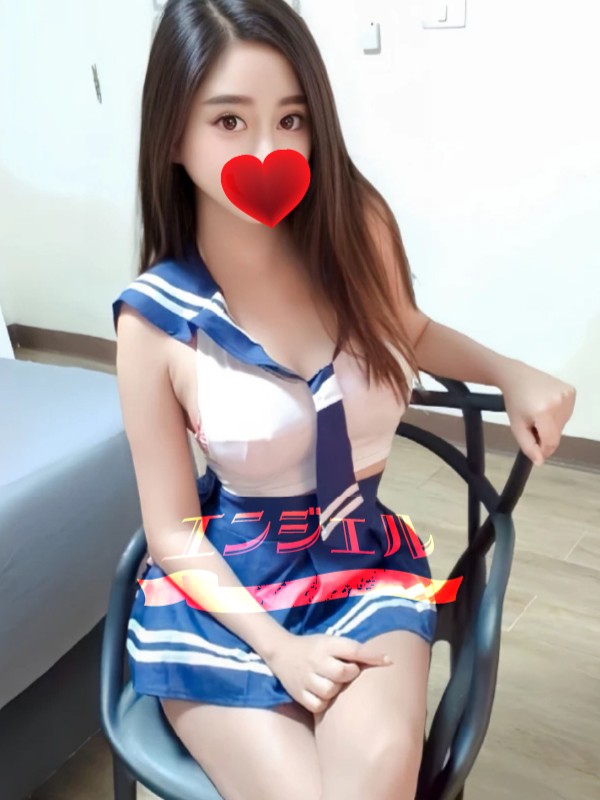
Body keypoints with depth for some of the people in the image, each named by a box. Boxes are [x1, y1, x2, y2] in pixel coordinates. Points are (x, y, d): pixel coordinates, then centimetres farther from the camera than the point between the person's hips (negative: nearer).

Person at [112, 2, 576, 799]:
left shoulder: (360, 228, -9)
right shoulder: (156, 320, -15)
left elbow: (410, 335, 15)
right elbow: (174, 533, -7)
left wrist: (513, 373, 0)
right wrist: (275, 645, -17)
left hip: (366, 560, 2)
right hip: (222, 586, -1)